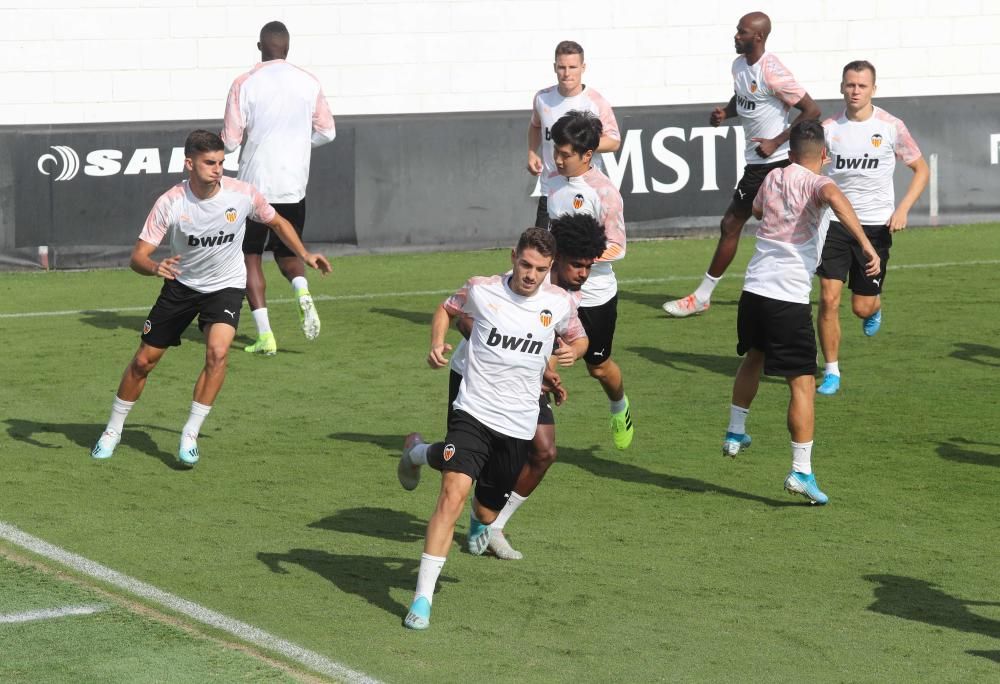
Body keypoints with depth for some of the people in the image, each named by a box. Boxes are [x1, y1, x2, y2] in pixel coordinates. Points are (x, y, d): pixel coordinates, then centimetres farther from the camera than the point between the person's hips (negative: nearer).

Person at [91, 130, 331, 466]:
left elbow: (278, 223, 3)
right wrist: (155, 267, -45)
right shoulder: (170, 202, -23)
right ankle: (113, 431, 27)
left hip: (226, 286, 0)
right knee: (144, 360, 5)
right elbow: (138, 256, -23)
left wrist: (305, 255, -7)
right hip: (181, 284, 0)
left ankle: (190, 435, -13)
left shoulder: (243, 194, -19)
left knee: (218, 352, -26)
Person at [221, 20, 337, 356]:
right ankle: (303, 292, -14)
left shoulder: (245, 84, -9)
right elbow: (326, 132, 6)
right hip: (294, 186, 3)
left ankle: (264, 335, -2)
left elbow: (230, 141, -8)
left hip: (255, 185, -3)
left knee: (251, 257, 9)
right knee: (287, 253, 19)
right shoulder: (309, 83, 0)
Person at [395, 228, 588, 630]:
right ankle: (423, 597, -15)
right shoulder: (481, 290, -5)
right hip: (473, 412, -3)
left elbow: (578, 338, 17)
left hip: (518, 426, 3)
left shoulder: (559, 303, -2)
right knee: (453, 495, -23)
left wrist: (572, 351, -7)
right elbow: (447, 309, 14)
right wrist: (437, 344, -5)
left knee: (487, 510, 15)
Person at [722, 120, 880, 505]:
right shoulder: (815, 183, -6)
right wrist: (865, 244, -39)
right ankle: (801, 472, -10)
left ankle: (735, 434, 43)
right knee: (802, 383, -4)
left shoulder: (773, 178, 12)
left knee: (754, 356, 32)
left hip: (754, 287, 6)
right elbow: (834, 196, -32)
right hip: (789, 296, -6)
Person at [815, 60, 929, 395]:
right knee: (829, 299, -9)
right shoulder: (828, 128, -2)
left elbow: (921, 169, 3)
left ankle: (875, 307, 41)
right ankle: (831, 373, 4)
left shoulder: (891, 127, -6)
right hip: (835, 222, 1)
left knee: (862, 307, 2)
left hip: (876, 226, -1)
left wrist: (903, 208, -10)